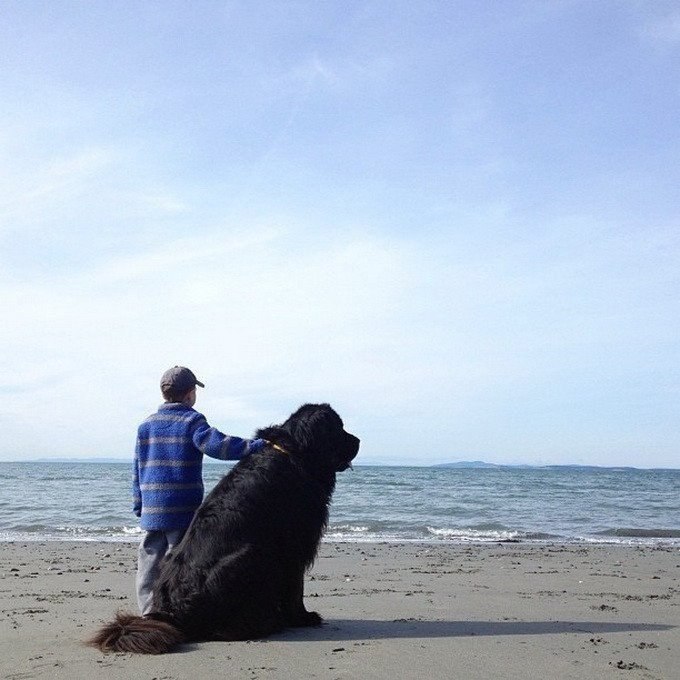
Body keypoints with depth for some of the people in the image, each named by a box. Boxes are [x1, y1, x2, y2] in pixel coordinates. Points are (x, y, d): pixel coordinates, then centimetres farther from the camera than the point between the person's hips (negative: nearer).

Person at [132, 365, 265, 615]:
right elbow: (216, 444, -22)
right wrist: (257, 445, -21)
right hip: (183, 510, -5)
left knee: (149, 560, 10)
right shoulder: (192, 420, -6)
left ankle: (149, 613, 12)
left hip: (151, 510, 5)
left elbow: (137, 470, 13)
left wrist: (139, 506, 19)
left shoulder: (146, 425, 11)